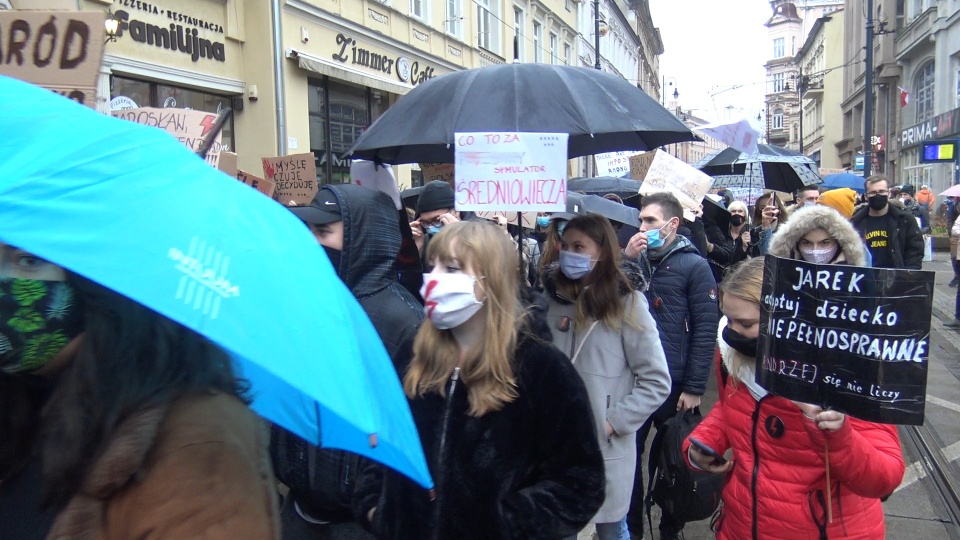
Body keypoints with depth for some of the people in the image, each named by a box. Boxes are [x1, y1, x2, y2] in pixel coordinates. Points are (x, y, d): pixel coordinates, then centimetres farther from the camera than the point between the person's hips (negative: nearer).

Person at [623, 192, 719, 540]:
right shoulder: (636, 259, 7)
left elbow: (706, 328, -10)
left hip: (673, 382, -4)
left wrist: (695, 387, -13)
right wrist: (626, 259, -9)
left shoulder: (694, 265, -6)